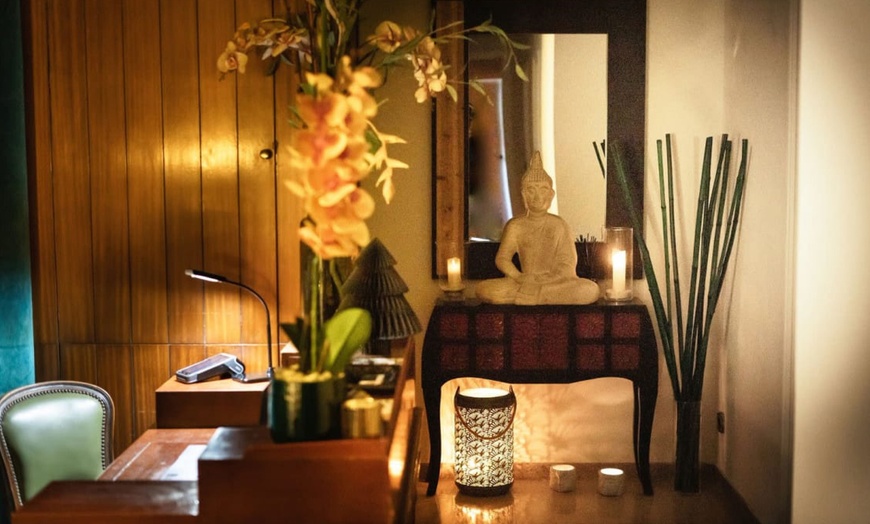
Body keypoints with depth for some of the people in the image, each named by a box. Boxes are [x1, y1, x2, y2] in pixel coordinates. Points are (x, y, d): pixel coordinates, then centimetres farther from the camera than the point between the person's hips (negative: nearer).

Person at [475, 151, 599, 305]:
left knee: (590, 289, -29)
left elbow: (567, 264, 1)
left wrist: (551, 279, -18)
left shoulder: (559, 226, 5)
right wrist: (518, 276, -15)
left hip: (555, 281, 0)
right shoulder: (515, 226, 7)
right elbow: (502, 259, 4)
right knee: (483, 290, -24)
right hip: (525, 281, 0)